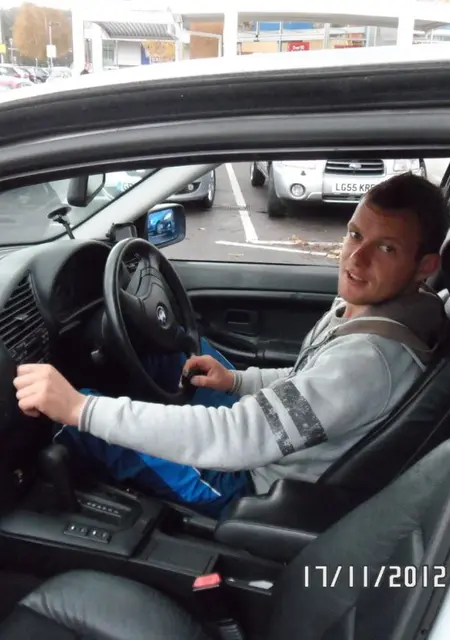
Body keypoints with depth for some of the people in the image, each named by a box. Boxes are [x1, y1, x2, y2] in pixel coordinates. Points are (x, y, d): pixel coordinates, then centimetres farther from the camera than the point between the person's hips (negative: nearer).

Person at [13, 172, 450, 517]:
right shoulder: (362, 307, -6)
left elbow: (235, 438, -41)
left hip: (256, 489, -8)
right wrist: (237, 380, -1)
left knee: (83, 408, -5)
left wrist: (79, 408, -40)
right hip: (267, 447, 9)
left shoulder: (372, 358, -35)